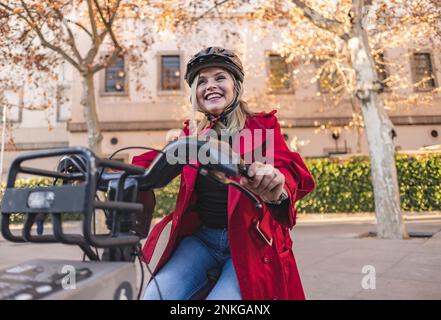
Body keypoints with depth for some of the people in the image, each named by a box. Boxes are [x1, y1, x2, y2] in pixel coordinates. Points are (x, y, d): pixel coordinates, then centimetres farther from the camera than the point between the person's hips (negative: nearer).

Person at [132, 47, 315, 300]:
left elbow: (289, 166, -17)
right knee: (155, 294, -16)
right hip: (199, 237, 3)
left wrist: (278, 189, -42)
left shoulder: (262, 125, 0)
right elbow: (152, 163, 0)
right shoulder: (192, 132, 11)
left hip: (249, 242, -2)